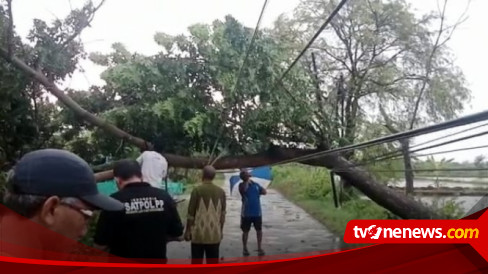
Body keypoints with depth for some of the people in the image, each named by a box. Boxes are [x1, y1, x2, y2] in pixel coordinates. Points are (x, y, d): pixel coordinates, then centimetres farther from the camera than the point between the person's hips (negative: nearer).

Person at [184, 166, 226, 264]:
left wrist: (187, 230, 3)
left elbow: (191, 213, -7)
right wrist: (221, 230, 17)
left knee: (196, 262, 7)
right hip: (215, 234, 3)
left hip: (199, 233, -3)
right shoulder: (221, 192, 2)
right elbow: (223, 214, 6)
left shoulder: (197, 190, -8)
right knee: (213, 262, 10)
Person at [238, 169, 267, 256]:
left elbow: (264, 192, -2)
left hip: (257, 212, 3)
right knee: (245, 231, 7)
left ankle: (259, 248, 21)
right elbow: (244, 189, -29)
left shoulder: (256, 184, 6)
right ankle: (245, 248, 20)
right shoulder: (242, 185, -6)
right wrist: (247, 180, -20)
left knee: (259, 230, 9)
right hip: (246, 213, -3)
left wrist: (258, 192, -10)